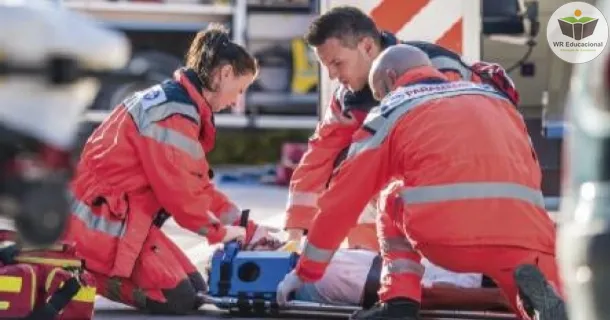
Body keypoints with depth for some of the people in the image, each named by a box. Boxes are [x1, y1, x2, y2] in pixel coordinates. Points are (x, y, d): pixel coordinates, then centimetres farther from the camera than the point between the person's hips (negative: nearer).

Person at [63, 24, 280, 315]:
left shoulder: (178, 103, 14)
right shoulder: (174, 112, -19)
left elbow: (197, 184, 18)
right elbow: (178, 188, -20)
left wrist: (246, 228, 12)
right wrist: (218, 230, -5)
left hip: (124, 215, 11)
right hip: (104, 219, -11)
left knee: (195, 290, 7)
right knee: (178, 299, -14)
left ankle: (87, 268, 9)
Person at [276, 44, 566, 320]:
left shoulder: (391, 110, 21)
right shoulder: (494, 97, 31)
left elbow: (342, 199, 25)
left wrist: (306, 271, 35)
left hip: (444, 234, -1)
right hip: (524, 234, 1)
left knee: (395, 207, 31)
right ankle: (534, 287, -15)